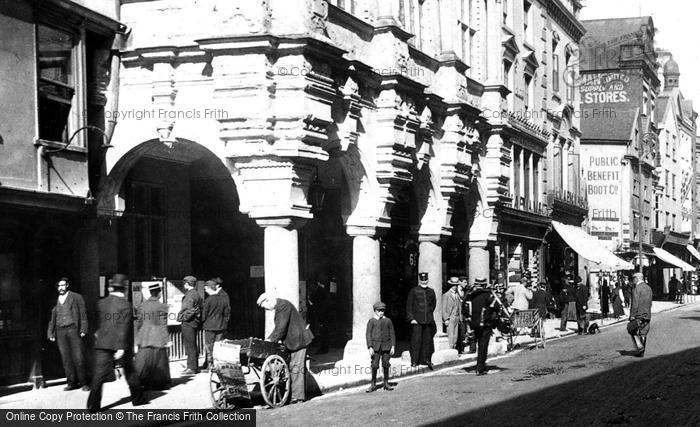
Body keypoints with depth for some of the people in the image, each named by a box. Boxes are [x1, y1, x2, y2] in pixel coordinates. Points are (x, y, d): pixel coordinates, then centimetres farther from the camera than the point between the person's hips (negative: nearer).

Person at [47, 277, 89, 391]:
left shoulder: (76, 297, 6)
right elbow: (52, 319, 18)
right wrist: (51, 333, 11)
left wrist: (83, 329, -6)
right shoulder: (55, 300, 15)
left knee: (78, 358, -6)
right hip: (60, 331, 3)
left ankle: (83, 383, 0)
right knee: (66, 359, 2)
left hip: (73, 329, -3)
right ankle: (72, 382, 7)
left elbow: (83, 314, 3)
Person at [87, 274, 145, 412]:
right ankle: (137, 398, 27)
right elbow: (124, 328, -16)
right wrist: (121, 348, -19)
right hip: (121, 344, -3)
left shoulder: (101, 303, 4)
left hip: (102, 344, 3)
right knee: (130, 371, 15)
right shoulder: (126, 305, -10)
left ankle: (93, 405, -10)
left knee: (99, 374, -1)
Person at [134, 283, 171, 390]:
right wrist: (166, 339, -2)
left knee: (143, 361, 5)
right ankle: (159, 383, 11)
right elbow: (163, 325, -7)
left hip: (144, 339, 4)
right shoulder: (162, 307, -8)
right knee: (159, 361, 6)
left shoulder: (142, 306, 4)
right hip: (158, 340, -4)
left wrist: (138, 339, 17)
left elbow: (139, 323, 9)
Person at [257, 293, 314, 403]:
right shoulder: (279, 306, 15)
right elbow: (278, 327, 20)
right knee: (292, 368, 9)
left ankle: (298, 396, -7)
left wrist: (272, 340, -16)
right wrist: (269, 339, 10)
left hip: (298, 339, -10)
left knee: (296, 367, -9)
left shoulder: (283, 305, -17)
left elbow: (281, 327, -22)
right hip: (292, 341, 10)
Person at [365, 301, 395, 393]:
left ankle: (386, 384, 13)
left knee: (386, 365, 3)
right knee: (374, 365, -5)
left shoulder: (388, 321, 8)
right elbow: (368, 334, -2)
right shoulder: (371, 321, 2)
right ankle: (373, 385, 5)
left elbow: (392, 334, 9)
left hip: (386, 345, 2)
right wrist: (370, 347, -11)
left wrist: (393, 346, 1)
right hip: (375, 346, -2)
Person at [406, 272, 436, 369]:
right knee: (416, 340, -6)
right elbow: (409, 306, -2)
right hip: (417, 320, -4)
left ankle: (426, 359, 14)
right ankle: (414, 361, -2)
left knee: (428, 340, 5)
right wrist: (411, 318, -9)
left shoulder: (431, 291, 10)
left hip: (428, 321, 4)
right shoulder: (413, 291, -1)